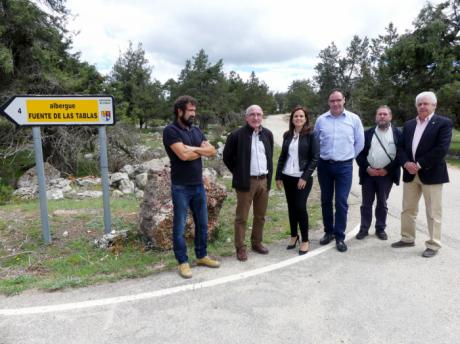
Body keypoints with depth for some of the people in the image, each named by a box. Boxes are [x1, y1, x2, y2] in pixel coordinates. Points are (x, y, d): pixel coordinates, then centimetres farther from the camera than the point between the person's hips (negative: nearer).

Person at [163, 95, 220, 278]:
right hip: (181, 187, -7)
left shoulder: (196, 130, 11)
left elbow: (212, 151, 3)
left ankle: (202, 256, 30)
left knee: (202, 223, 15)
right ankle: (183, 262, 17)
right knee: (179, 227, 4)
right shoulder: (170, 131, -10)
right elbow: (184, 155, -22)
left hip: (198, 185, 7)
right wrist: (202, 150, -5)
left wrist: (193, 148, -13)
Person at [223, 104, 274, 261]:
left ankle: (257, 243, 29)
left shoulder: (268, 134, 8)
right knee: (241, 217, 2)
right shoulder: (236, 135, -9)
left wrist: (269, 175, 13)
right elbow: (227, 157, -2)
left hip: (264, 180, 5)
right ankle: (240, 248, 12)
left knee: (260, 216, 14)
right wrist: (238, 173, -1)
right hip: (246, 181, -5)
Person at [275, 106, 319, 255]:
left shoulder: (311, 135, -5)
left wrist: (305, 177, -14)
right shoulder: (287, 135, 8)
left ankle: (305, 240, 9)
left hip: (303, 178, -4)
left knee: (300, 207, -6)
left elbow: (315, 157, -8)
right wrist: (278, 176, 6)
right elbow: (282, 156, 11)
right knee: (291, 207, 10)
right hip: (287, 177, 4)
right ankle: (294, 236, 25)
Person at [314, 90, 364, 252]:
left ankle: (340, 237, 11)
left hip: (344, 166, -2)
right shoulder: (321, 120, 1)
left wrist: (349, 156, 7)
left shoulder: (354, 119, -2)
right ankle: (328, 232, 26)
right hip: (324, 165, 2)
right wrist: (322, 155, 10)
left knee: (341, 202, -1)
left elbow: (359, 143, 5)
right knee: (326, 201, 11)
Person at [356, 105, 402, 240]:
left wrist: (387, 169, -11)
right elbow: (359, 153, 3)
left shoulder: (397, 133, 2)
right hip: (368, 173, 1)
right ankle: (364, 229, 16)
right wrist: (367, 168, -10)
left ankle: (380, 229, 22)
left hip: (386, 174, -1)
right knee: (366, 203, 7)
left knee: (382, 204, 10)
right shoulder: (368, 133, 5)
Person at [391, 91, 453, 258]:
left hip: (431, 174, -5)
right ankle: (407, 238, 27)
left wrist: (420, 164, -18)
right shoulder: (408, 124, 12)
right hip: (410, 173, 6)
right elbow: (401, 147, 8)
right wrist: (406, 163, -11)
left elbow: (442, 149, -15)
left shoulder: (444, 123, -5)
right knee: (408, 209, 13)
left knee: (433, 212, 3)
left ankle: (433, 245, 14)